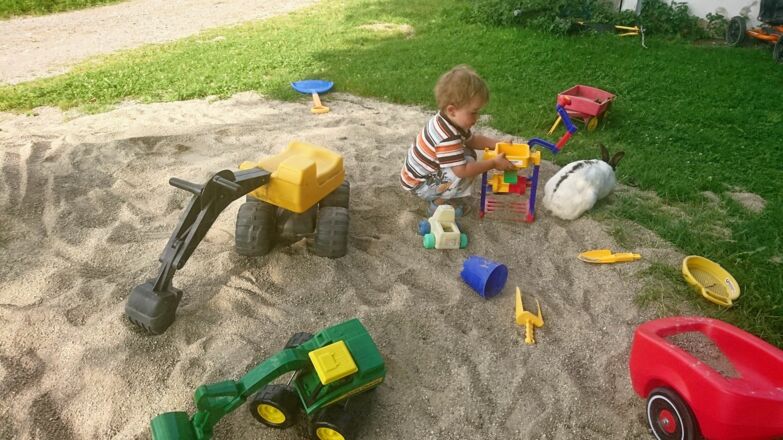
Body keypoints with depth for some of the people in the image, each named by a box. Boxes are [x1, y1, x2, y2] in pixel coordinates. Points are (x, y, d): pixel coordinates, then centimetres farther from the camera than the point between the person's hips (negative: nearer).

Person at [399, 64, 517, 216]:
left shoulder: (451, 120, -5)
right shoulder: (447, 137, -35)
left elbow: (472, 139, 11)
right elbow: (462, 170, -34)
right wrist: (493, 163, -24)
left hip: (427, 173, 10)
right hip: (418, 184, -10)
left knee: (468, 153, 8)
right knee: (468, 164, -22)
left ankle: (441, 194, 12)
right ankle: (437, 204, -5)